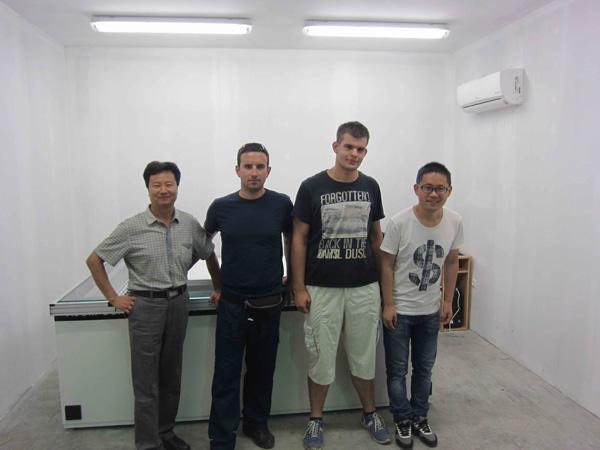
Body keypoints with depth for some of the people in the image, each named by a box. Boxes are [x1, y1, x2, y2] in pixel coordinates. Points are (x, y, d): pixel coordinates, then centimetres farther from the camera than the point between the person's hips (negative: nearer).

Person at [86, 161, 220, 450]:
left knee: (171, 375, 16)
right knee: (146, 381, 4)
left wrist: (219, 288, 12)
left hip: (179, 303, 4)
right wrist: (113, 298, -4)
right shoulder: (132, 228, -10)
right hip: (145, 306, -3)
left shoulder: (189, 225, -1)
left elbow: (209, 255, 14)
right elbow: (94, 260, -2)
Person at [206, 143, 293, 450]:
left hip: (269, 303, 1)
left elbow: (291, 240, 11)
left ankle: (256, 423, 36)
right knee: (227, 374, 4)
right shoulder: (221, 207, -4)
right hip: (231, 303, 0)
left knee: (262, 370, 15)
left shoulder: (281, 204, -6)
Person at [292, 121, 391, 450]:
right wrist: (299, 287, -8)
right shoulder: (312, 187, -6)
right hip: (322, 289, -3)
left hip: (365, 288, 3)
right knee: (320, 357, 8)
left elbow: (376, 236, 12)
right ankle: (316, 419, 28)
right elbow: (298, 239, -4)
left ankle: (370, 413, 35)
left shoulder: (370, 187, 4)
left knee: (364, 355, 15)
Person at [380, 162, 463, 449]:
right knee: (397, 369, 9)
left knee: (424, 368, 18)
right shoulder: (399, 223, -20)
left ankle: (420, 418, 37)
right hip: (399, 310, -4)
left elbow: (451, 262, 6)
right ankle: (403, 420, 29)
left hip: (430, 311, 4)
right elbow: (386, 266, -13)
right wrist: (388, 306, -13)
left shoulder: (454, 222, -7)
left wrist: (448, 301, 6)